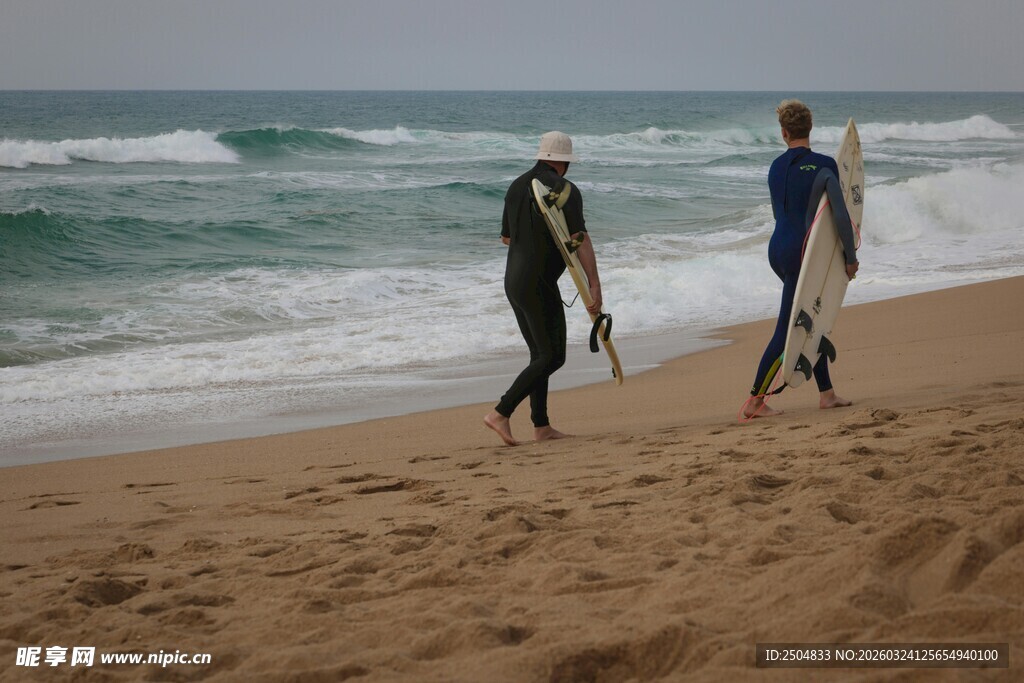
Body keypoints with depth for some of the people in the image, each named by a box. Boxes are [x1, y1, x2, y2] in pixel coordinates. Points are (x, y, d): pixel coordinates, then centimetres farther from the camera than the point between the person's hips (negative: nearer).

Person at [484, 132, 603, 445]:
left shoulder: (517, 186, 12)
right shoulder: (565, 190, -11)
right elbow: (580, 240, -19)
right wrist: (594, 285, -22)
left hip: (513, 281, 8)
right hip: (540, 285, -8)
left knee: (540, 354, 15)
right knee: (552, 357, -3)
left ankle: (541, 426, 14)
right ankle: (501, 413, -13)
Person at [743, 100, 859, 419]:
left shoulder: (776, 166, 8)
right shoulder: (823, 165, -12)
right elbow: (841, 215, -16)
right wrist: (851, 257, -5)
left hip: (778, 249, 7)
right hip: (800, 253, -7)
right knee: (787, 330, -4)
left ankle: (826, 393, 20)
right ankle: (754, 401, -3)